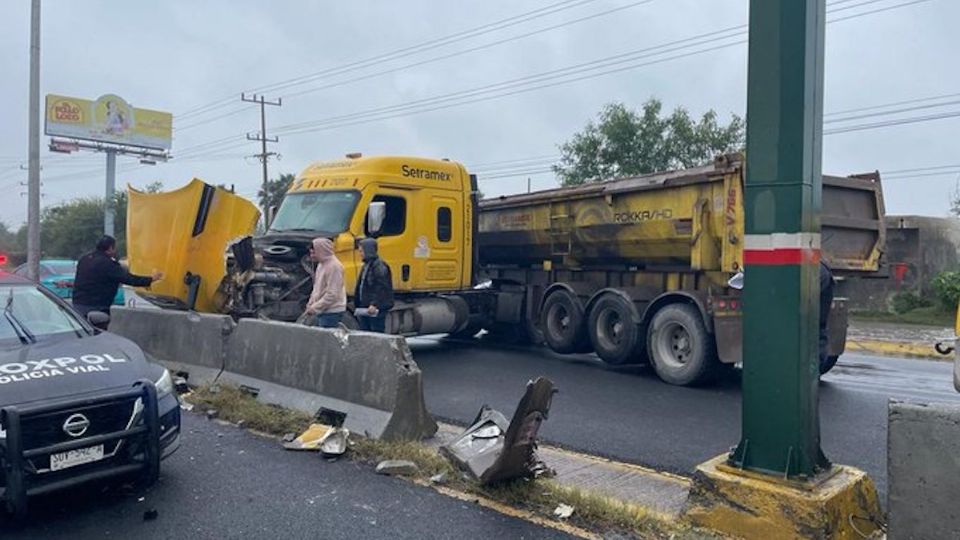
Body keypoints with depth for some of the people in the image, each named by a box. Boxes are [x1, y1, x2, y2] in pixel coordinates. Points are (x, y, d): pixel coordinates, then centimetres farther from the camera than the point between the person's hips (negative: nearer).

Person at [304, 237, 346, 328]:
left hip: (332, 313, -9)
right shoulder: (321, 264, 13)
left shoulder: (334, 266, -17)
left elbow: (332, 294, -21)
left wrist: (315, 308, -18)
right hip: (322, 311, 9)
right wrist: (310, 304, 8)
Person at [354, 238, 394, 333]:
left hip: (376, 309, -10)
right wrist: (358, 305, 19)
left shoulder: (379, 266, -13)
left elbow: (382, 288, -21)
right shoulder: (366, 265, 17)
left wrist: (375, 304, -27)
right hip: (365, 309, 10)